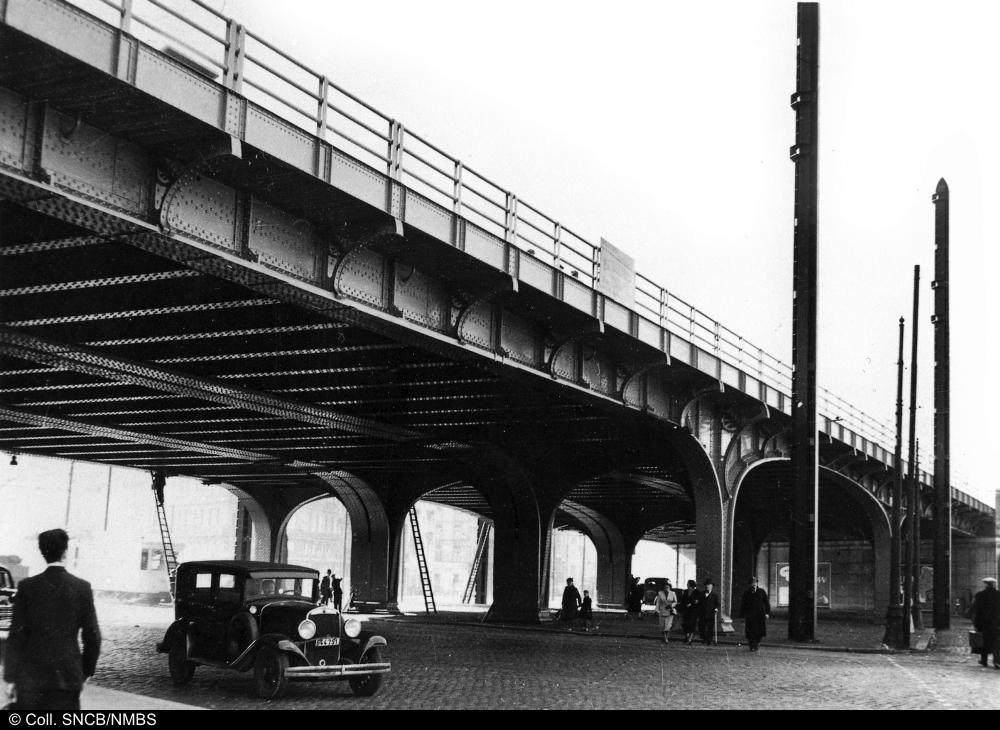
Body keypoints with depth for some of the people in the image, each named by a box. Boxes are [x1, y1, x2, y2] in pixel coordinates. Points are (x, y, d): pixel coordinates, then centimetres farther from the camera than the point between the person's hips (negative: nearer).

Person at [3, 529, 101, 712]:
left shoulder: (27, 586, -4)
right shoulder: (82, 588, -4)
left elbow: (16, 636, -3)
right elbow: (92, 637, -1)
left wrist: (10, 676, 2)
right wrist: (86, 672, 12)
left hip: (31, 675, 1)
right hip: (67, 675, -1)